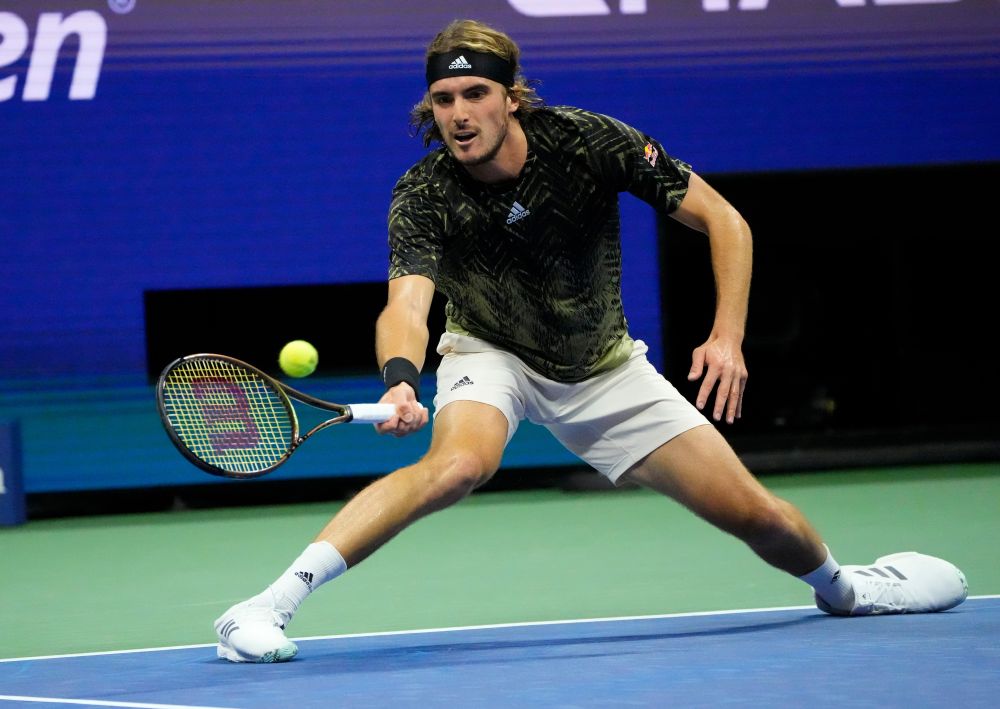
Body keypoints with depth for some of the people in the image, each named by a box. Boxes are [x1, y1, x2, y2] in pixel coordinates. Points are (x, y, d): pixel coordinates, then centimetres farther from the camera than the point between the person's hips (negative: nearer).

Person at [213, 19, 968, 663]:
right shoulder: (423, 197, -26)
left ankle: (841, 585, 37)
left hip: (603, 368, 2)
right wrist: (401, 380, -63)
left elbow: (723, 220, -15)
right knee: (459, 462, -37)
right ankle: (268, 607, -40)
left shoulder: (590, 143, -24)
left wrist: (728, 337, -26)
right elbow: (406, 303, -41)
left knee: (754, 515, 0)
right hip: (492, 355, -2)